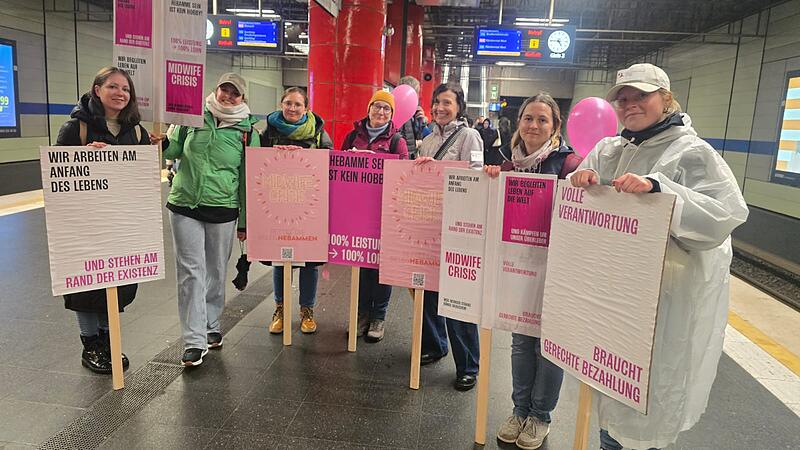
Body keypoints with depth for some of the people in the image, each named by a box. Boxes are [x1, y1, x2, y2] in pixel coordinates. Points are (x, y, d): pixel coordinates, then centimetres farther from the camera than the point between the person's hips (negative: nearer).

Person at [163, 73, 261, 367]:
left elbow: (248, 179, 4)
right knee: (191, 272, -2)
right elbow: (174, 150, 9)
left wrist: (245, 221, 5)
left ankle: (211, 326, 31)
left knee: (216, 272, 11)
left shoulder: (247, 132, 1)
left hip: (223, 211, 0)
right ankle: (195, 340, 3)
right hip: (184, 207, 0)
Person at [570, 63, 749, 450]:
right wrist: (580, 180, -13)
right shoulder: (608, 150, 8)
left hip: (668, 297, -6)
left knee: (651, 393, 7)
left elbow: (726, 216, -23)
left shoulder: (692, 153, -10)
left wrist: (656, 186, -34)